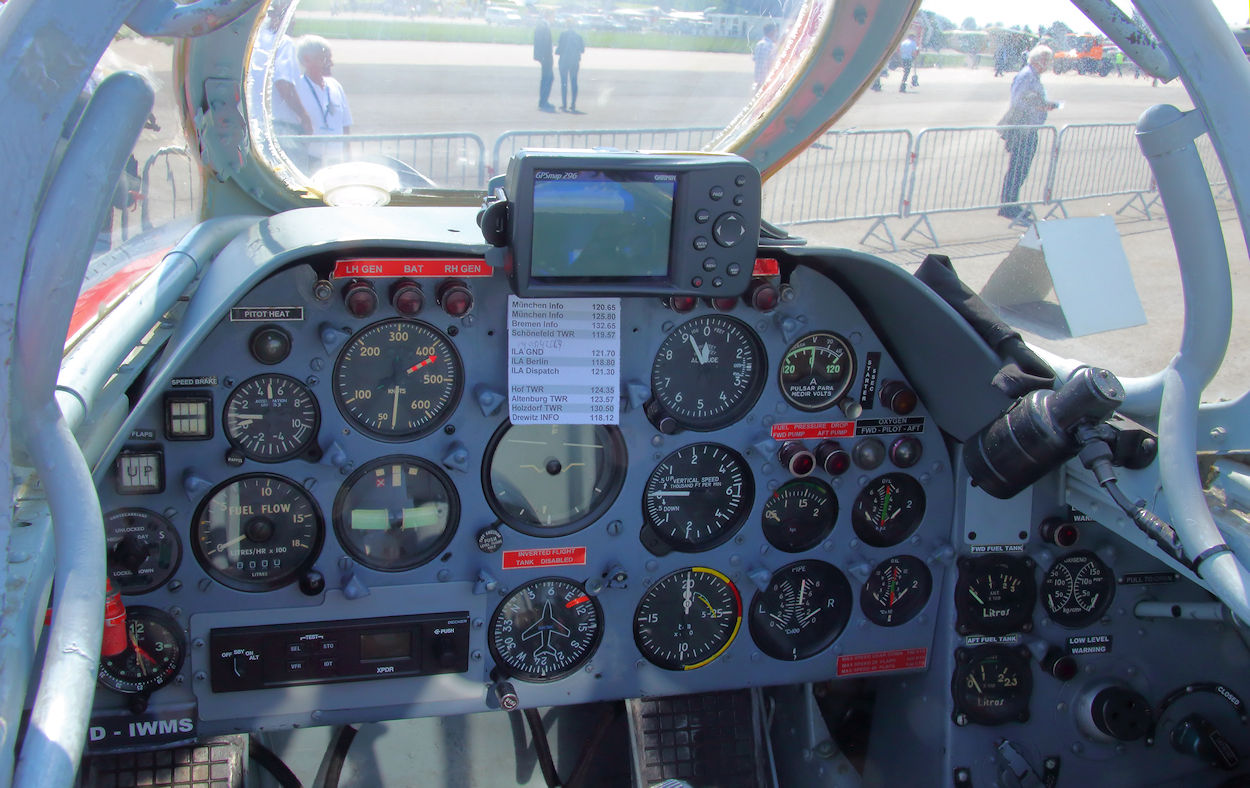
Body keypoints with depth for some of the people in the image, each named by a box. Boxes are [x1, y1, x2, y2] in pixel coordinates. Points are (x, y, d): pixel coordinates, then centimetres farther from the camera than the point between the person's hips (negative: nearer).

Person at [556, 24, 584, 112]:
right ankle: (573, 104, 6)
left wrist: (557, 50, 10)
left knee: (564, 83, 1)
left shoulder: (563, 34, -10)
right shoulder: (578, 35, 1)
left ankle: (564, 104, -2)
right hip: (575, 62, 3)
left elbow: (560, 48, -12)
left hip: (564, 61, -3)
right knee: (574, 83, 9)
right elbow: (582, 49, 5)